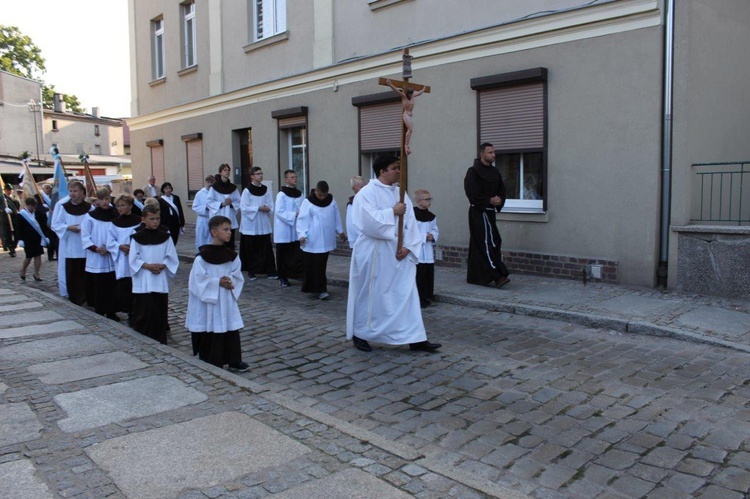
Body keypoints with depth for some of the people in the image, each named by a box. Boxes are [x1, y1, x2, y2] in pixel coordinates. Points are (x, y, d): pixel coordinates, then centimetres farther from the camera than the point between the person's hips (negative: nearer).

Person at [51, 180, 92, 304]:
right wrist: (68, 227, -17)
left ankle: (82, 298, 10)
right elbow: (56, 224, -1)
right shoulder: (61, 206, 1)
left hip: (84, 247, 0)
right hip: (68, 246, 0)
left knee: (83, 274, 0)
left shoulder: (89, 207, 2)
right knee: (70, 274, 1)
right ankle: (73, 297, 14)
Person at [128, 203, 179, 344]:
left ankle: (160, 339, 15)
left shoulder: (165, 236, 3)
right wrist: (148, 266, -16)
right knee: (143, 311, 0)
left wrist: (162, 266, -13)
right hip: (143, 282, -2)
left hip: (161, 281, 2)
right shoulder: (137, 237, -2)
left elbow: (172, 257, 3)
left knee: (160, 310, 6)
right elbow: (133, 259, -4)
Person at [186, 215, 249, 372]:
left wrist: (230, 281, -12)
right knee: (209, 333, 5)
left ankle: (234, 361, 19)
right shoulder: (202, 256, -13)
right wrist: (218, 282, -19)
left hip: (227, 301, 5)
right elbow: (198, 279, -15)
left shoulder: (231, 255, 3)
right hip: (208, 301, -5)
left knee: (231, 330, 7)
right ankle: (210, 363, 18)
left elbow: (238, 275, 8)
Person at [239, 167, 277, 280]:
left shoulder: (266, 190, 7)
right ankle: (251, 272, 14)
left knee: (266, 248, 0)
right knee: (251, 249, 3)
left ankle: (270, 271, 4)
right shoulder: (247, 191, -5)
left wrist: (267, 208, -15)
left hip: (264, 225, 3)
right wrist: (258, 208, -17)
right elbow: (243, 207, -10)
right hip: (250, 225, -3)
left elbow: (271, 205, 7)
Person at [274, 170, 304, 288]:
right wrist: (294, 214, -22)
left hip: (297, 230, 4)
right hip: (284, 230, -4)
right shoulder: (281, 195, -9)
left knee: (298, 255, 0)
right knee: (283, 255, 5)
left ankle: (298, 275, 8)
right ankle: (282, 278, 17)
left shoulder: (300, 194, 8)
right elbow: (279, 212, -15)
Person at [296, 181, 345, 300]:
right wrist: (302, 234, -20)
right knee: (313, 265, -3)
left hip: (326, 240, 4)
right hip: (312, 241, -4)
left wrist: (340, 231, 17)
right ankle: (320, 289, 2)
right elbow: (302, 219, -11)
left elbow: (336, 216, 14)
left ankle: (320, 289, 18)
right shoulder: (307, 203, -8)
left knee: (321, 265, 9)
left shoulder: (331, 201, 6)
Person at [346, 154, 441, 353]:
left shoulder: (400, 193, 10)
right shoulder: (367, 193, -9)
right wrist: (392, 212, -16)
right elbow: (368, 221, -23)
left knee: (406, 294, 3)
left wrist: (408, 246, -7)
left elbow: (410, 223, 6)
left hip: (398, 253, 6)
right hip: (373, 254, -6)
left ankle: (415, 339, 7)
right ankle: (359, 334, 24)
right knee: (369, 295, 6)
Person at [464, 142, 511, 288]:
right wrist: (489, 200, -19)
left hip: (490, 212, 7)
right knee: (488, 243, -12)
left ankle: (475, 277, 18)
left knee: (478, 245, 11)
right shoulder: (473, 172, -9)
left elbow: (502, 191, 13)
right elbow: (472, 194, -15)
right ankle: (498, 276, -14)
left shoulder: (495, 172, 12)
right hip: (478, 212, -7)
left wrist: (499, 201, -8)